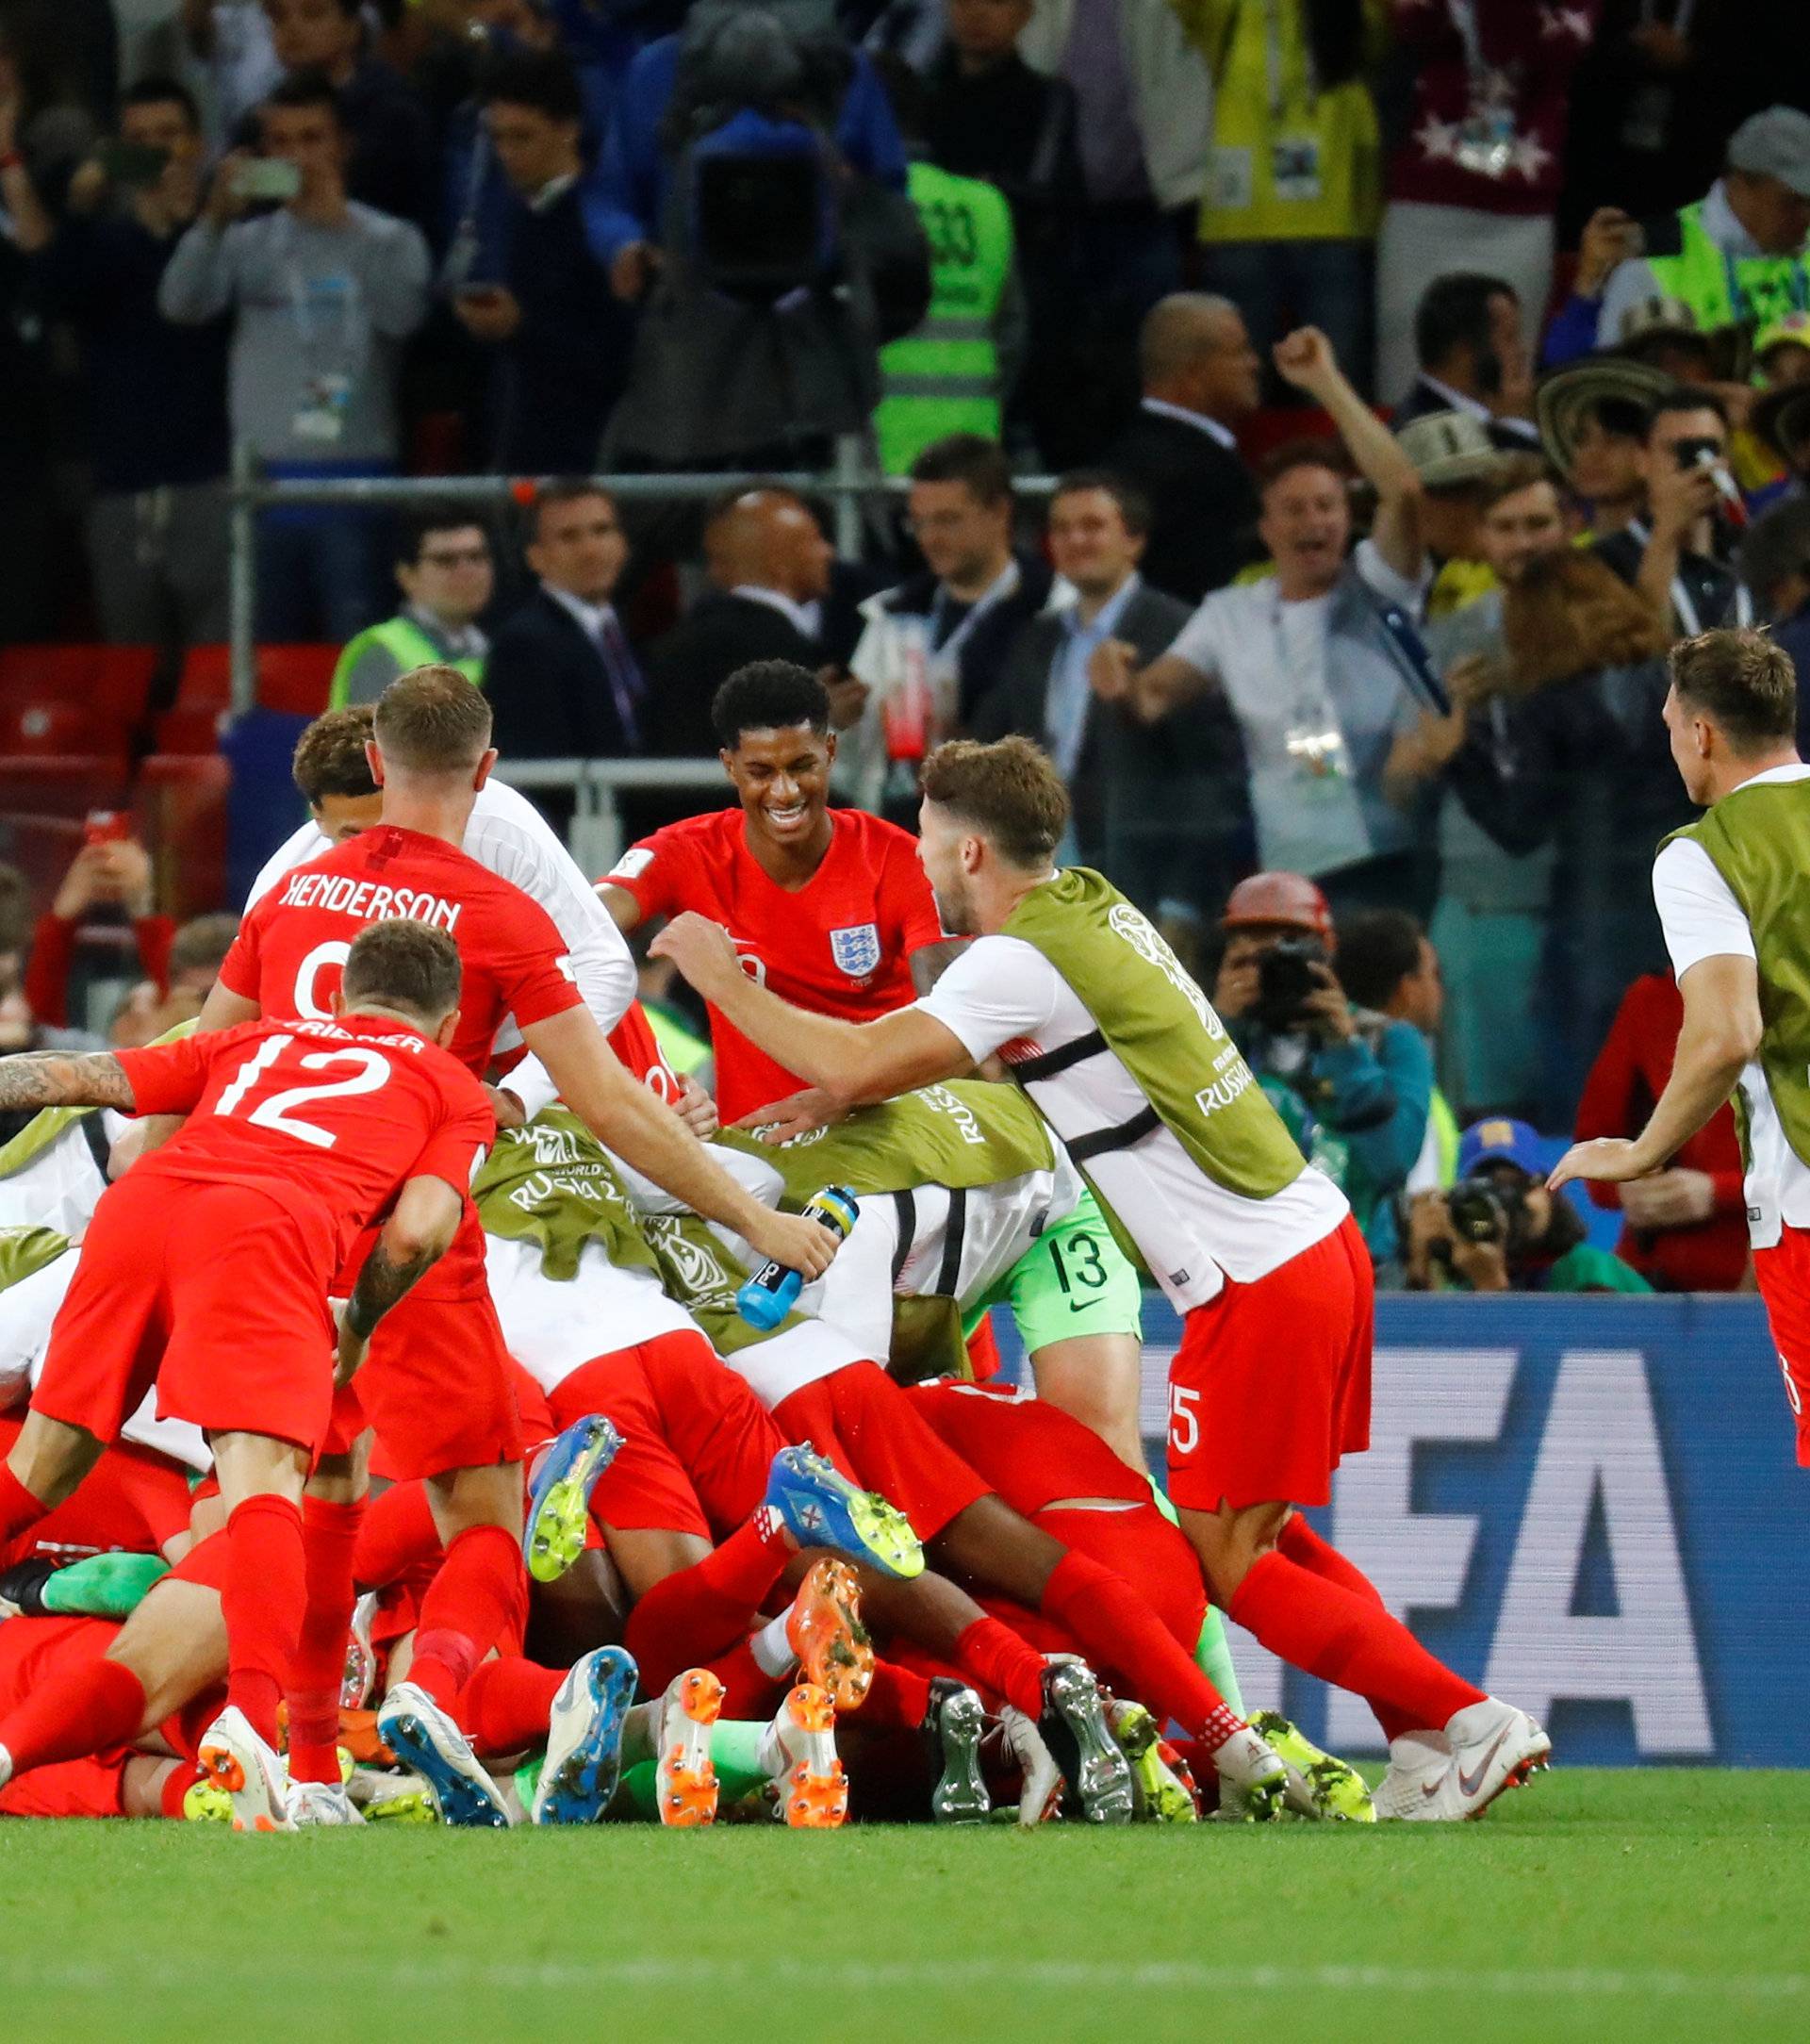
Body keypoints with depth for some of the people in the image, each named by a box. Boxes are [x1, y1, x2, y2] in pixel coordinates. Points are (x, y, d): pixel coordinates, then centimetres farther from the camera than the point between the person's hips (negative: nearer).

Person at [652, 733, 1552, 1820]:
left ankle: (1466, 1721, -3)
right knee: (1253, 1537, 16)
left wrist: (727, 983, -5)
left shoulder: (1021, 961, -14)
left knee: (1227, 1560, -2)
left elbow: (862, 1068, -18)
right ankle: (1431, 1735, 12)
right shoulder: (1095, 909, 14)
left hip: (1259, 1284, -9)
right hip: (1322, 1238, 9)